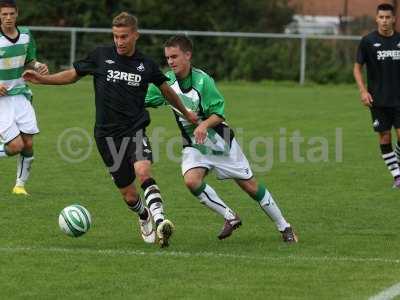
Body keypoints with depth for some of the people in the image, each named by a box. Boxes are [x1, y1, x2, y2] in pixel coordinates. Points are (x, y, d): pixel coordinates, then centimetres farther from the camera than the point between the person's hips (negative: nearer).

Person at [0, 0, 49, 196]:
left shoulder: (26, 36, 2)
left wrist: (38, 67, -5)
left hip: (20, 95, 5)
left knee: (28, 144, 1)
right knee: (16, 145, -15)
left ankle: (20, 184, 17)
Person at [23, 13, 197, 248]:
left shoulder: (146, 65, 3)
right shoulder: (101, 56, 0)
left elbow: (166, 89, 20)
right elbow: (73, 74, 12)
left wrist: (186, 113, 31)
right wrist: (41, 79, -1)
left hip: (136, 130, 0)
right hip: (108, 133, 1)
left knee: (143, 171, -29)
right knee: (129, 195, 2)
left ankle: (160, 222, -40)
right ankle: (145, 219, 33)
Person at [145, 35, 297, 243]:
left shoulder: (202, 80, -21)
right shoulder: (166, 81, -8)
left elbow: (219, 114, -21)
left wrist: (204, 124, -40)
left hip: (220, 141, -4)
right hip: (193, 146, 4)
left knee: (249, 185, 3)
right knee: (191, 180, -25)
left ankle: (284, 227, 20)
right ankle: (230, 218, -6)